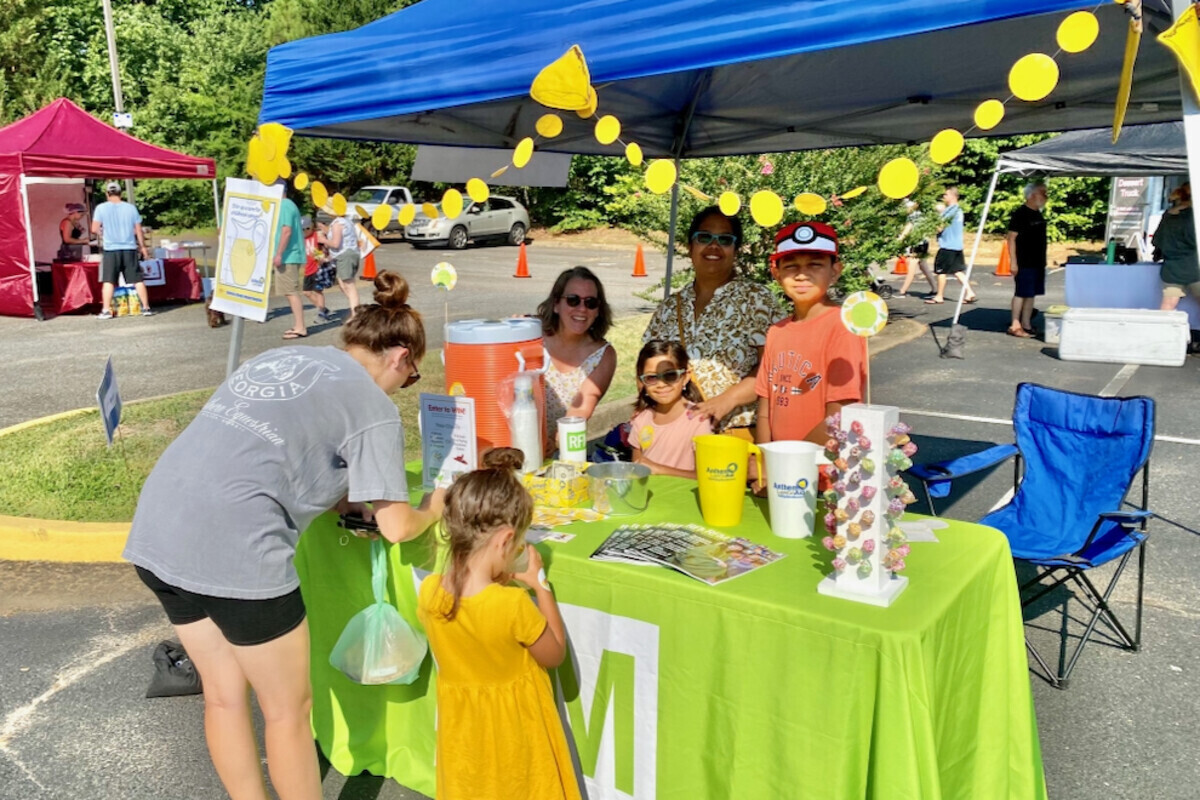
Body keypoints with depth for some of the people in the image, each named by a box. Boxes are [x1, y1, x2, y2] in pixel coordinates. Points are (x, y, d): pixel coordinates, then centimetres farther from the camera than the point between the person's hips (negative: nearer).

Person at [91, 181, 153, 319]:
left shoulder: (101, 208, -2)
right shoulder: (131, 208, 2)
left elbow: (94, 229, -6)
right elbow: (138, 230, 5)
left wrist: (103, 234, 15)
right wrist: (143, 247, 15)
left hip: (111, 250, -1)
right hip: (129, 249, 1)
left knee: (108, 281, 4)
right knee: (138, 280, 6)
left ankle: (106, 311, 2)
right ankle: (146, 308, 6)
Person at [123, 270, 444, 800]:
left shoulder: (280, 357, 21)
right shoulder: (373, 407, 0)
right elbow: (396, 527, -1)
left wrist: (347, 501, 28)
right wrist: (433, 508, 20)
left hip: (157, 528, 8)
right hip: (233, 547, -8)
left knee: (225, 695, 23)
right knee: (289, 708, 13)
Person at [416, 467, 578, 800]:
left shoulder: (428, 591, -16)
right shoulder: (513, 604, -31)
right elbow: (555, 654, -12)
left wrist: (495, 579, 2)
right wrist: (541, 584, -7)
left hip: (463, 729, 4)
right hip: (513, 732, -4)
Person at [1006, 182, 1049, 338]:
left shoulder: (1038, 215, 15)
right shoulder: (1020, 214, -10)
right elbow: (1011, 238, -14)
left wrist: (1043, 260, 17)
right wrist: (1013, 262, -19)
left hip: (1037, 263, 8)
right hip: (1024, 263, -8)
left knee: (1031, 294, 9)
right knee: (1021, 293, -6)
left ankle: (1026, 325, 15)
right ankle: (1015, 326, -2)